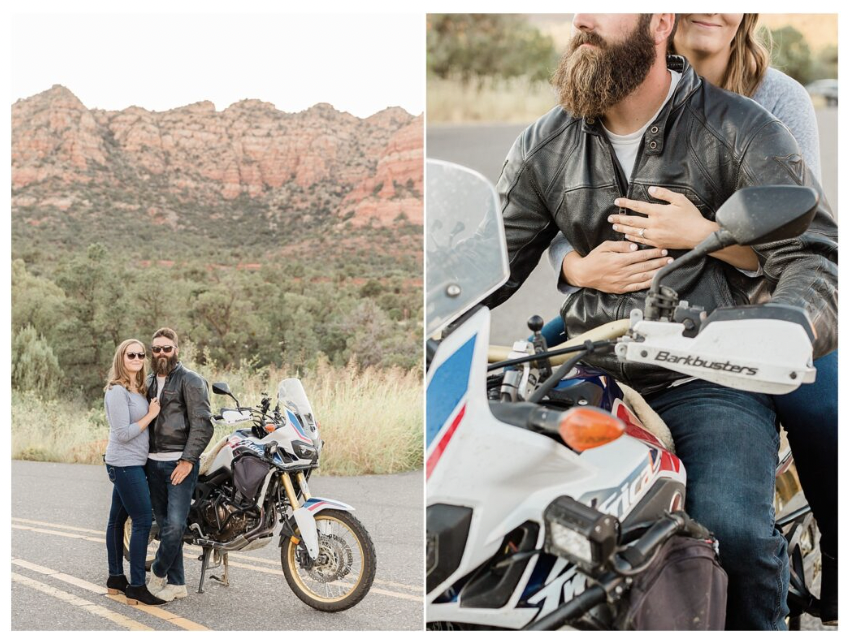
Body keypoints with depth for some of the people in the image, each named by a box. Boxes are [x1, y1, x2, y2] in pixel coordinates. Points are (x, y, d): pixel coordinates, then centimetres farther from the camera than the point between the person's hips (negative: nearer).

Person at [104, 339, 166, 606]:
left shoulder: (137, 389, 13)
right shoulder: (117, 391, -15)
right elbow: (123, 433, -20)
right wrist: (151, 414, -14)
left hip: (132, 463, 9)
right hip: (125, 464, -9)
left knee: (118, 519, 14)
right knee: (143, 521, -11)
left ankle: (115, 579, 21)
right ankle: (136, 587, -10)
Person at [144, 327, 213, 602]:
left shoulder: (191, 381, -5)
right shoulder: (149, 382, 17)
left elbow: (202, 424, -11)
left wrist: (187, 460, -17)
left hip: (180, 463, -7)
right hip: (153, 463, 7)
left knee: (175, 524, -13)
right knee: (165, 525, 7)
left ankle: (158, 572, 5)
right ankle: (176, 583, 12)